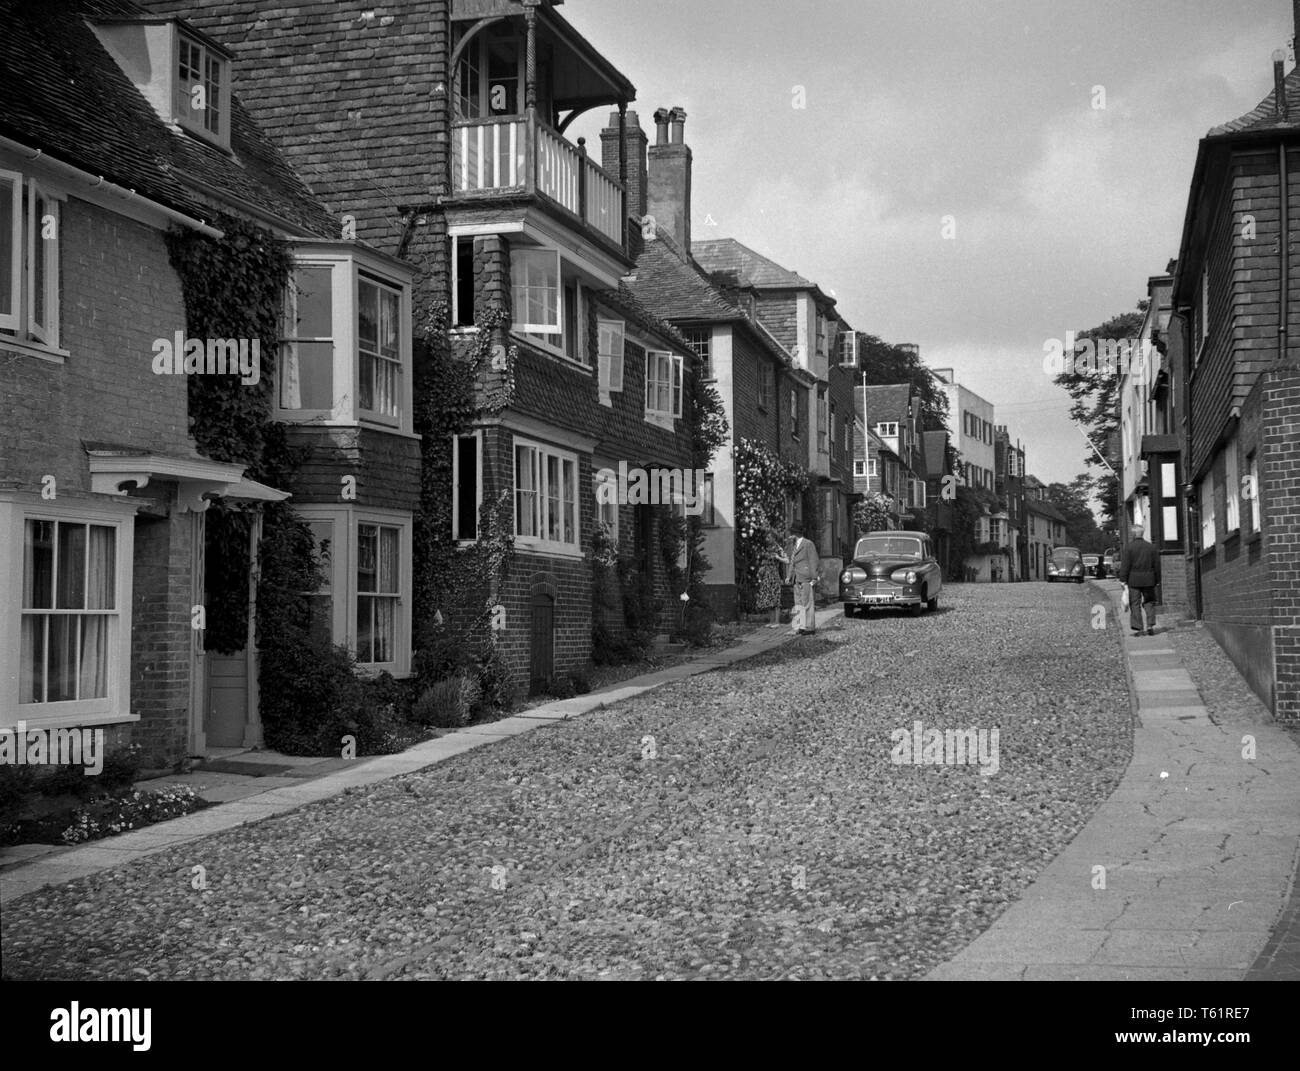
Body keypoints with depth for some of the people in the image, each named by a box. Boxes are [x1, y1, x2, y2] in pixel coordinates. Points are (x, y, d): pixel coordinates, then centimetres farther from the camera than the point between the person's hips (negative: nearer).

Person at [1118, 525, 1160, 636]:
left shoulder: (1129, 547, -6)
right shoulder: (1151, 547, 6)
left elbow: (1125, 565, -9)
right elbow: (1157, 565, 10)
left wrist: (1123, 579, -5)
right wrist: (1157, 580, 16)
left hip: (1134, 580, -3)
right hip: (1148, 580, 3)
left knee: (1135, 604, 1)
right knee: (1149, 602, 13)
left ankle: (1137, 628, -2)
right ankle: (1150, 625, 5)